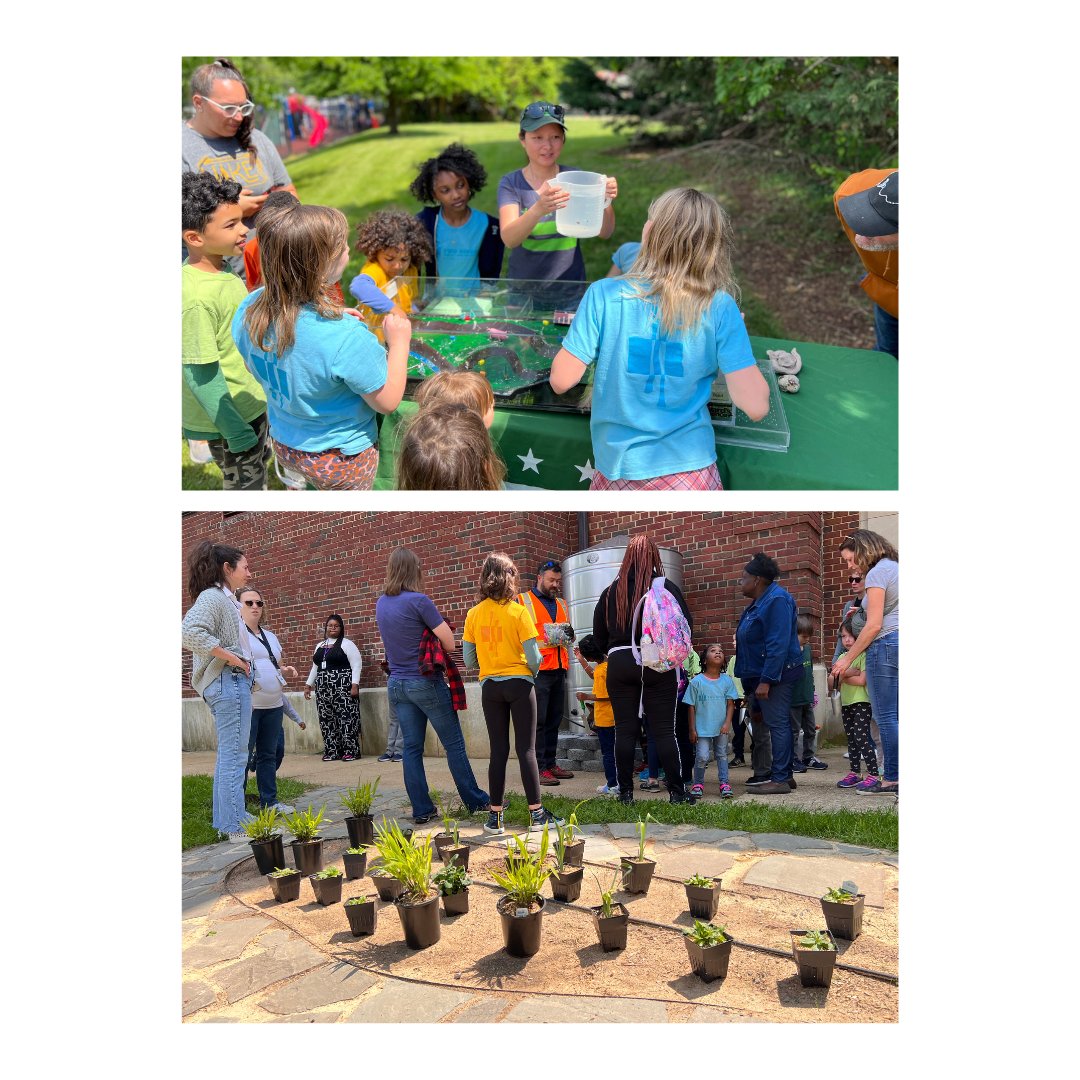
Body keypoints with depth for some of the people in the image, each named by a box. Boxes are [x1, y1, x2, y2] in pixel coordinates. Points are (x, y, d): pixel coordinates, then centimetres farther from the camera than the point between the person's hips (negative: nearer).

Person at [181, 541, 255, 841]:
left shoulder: (224, 598, 17)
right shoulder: (212, 597, -12)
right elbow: (190, 632, -28)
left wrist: (243, 663, 9)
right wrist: (233, 659, -22)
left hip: (233, 681, 10)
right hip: (228, 681, -10)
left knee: (228, 754, 14)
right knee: (234, 754, -7)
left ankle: (226, 821, 22)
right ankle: (236, 827, -3)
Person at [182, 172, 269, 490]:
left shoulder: (219, 272, -1)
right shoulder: (196, 297, -30)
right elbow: (201, 376, -26)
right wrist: (236, 432, -21)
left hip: (251, 402, 9)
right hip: (230, 417, -9)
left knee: (258, 469, 27)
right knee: (244, 485, 11)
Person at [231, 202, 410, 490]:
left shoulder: (249, 310, -16)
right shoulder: (346, 338, -38)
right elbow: (387, 402, -23)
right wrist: (399, 341, -9)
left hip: (284, 445, 5)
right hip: (343, 461, -5)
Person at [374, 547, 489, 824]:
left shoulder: (381, 604, 6)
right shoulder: (419, 601, -16)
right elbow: (450, 643, -13)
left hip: (396, 684, 6)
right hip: (426, 683, -6)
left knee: (412, 748, 9)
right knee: (454, 744, 5)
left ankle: (421, 810, 11)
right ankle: (475, 801, 13)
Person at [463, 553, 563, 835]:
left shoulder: (474, 614, 0)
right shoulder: (518, 611, -9)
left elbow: (469, 661, 2)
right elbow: (533, 658, -11)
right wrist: (533, 670, 11)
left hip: (490, 687, 3)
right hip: (519, 684, -3)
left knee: (498, 750, 8)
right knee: (526, 749, 2)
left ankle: (495, 817, 10)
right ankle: (536, 813, 5)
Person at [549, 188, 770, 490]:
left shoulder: (604, 295, -10)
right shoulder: (720, 308, -9)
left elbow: (560, 381, -5)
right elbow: (756, 406, -10)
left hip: (618, 469, 0)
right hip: (691, 468, 0)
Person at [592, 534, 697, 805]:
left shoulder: (611, 591, 5)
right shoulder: (666, 587, -4)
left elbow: (599, 634, 9)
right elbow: (686, 624, -1)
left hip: (620, 664, 2)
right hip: (658, 665, -2)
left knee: (625, 730, 5)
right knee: (664, 730, 2)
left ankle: (625, 792, 9)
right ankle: (676, 791, 6)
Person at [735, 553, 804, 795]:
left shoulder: (776, 600, -16)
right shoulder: (758, 603, 17)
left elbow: (778, 645, -22)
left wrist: (766, 680, -25)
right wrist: (753, 681, 20)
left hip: (776, 673, -10)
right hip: (762, 674, 10)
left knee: (777, 723, -9)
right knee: (777, 723, 13)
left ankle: (780, 779, -7)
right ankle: (784, 775, 19)